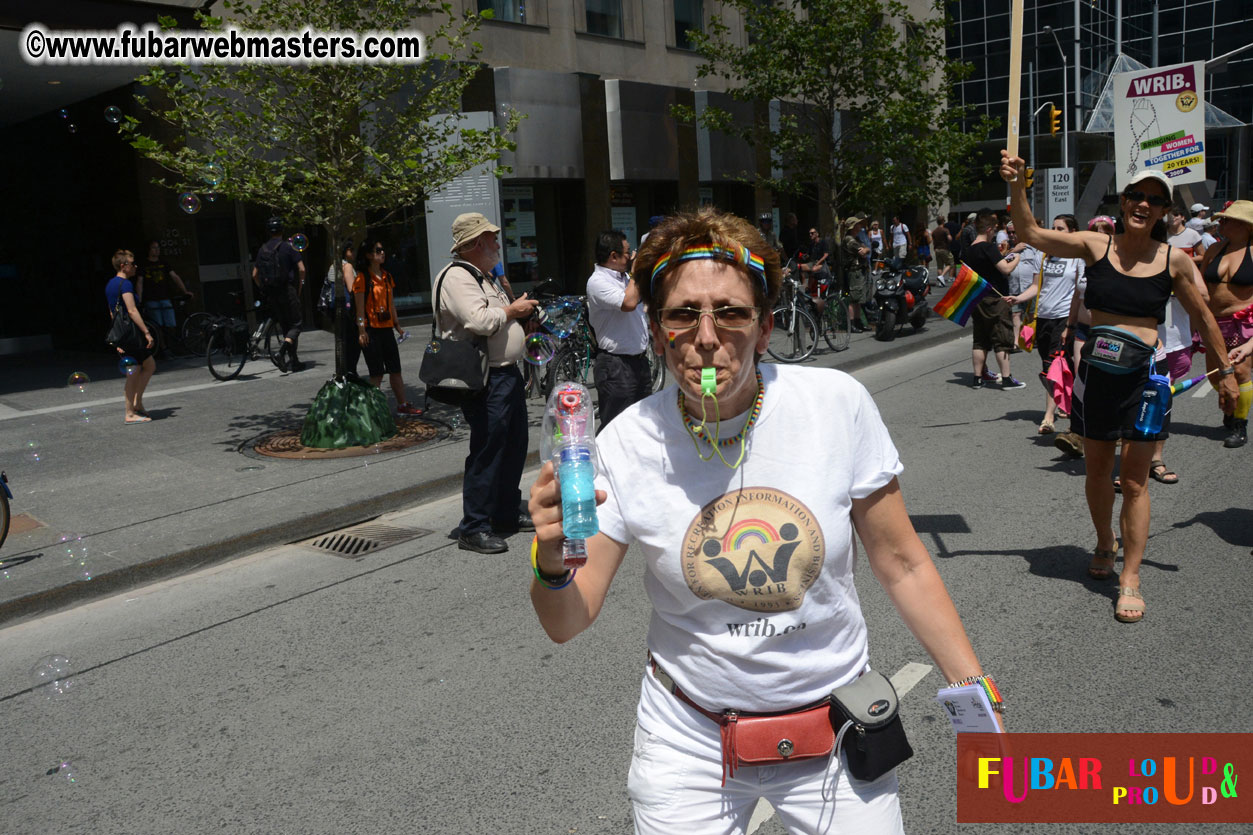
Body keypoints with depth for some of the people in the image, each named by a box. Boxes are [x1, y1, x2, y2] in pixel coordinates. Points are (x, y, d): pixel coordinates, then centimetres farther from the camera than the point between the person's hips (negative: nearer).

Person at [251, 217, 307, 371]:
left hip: (271, 294, 5)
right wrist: (299, 287, 3)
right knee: (295, 325, 0)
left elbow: (255, 275, 10)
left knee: (285, 327, 13)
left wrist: (264, 290, 20)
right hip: (287, 291, -5)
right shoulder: (288, 247, -5)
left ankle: (294, 361, 13)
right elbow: (301, 269, -11)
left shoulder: (262, 250, 10)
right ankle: (283, 351, -26)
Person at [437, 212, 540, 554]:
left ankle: (507, 513, 32)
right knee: (487, 452, -8)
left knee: (514, 446, 17)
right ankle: (473, 529, 0)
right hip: (485, 381, -11)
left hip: (508, 373, 11)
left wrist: (521, 326, 14)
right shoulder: (457, 277, -13)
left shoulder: (484, 278, 20)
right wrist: (513, 310, -11)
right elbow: (479, 320, -27)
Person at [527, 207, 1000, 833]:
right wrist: (550, 558, -30)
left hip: (836, 734, 1)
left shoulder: (836, 404, -15)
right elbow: (566, 624, -9)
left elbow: (901, 564, -3)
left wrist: (972, 687, -2)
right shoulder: (627, 445, -14)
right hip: (688, 740, 0)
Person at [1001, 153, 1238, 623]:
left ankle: (1130, 579, 12)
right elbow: (1031, 233, -8)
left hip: (1144, 374, -1)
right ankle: (1105, 545, 39)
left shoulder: (1174, 261, -2)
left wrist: (1226, 370, 15)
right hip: (1096, 369, 1)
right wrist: (1017, 187, -23)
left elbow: (1202, 318, 9)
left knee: (1134, 481, 1)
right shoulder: (1096, 247, -2)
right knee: (1097, 471, 15)